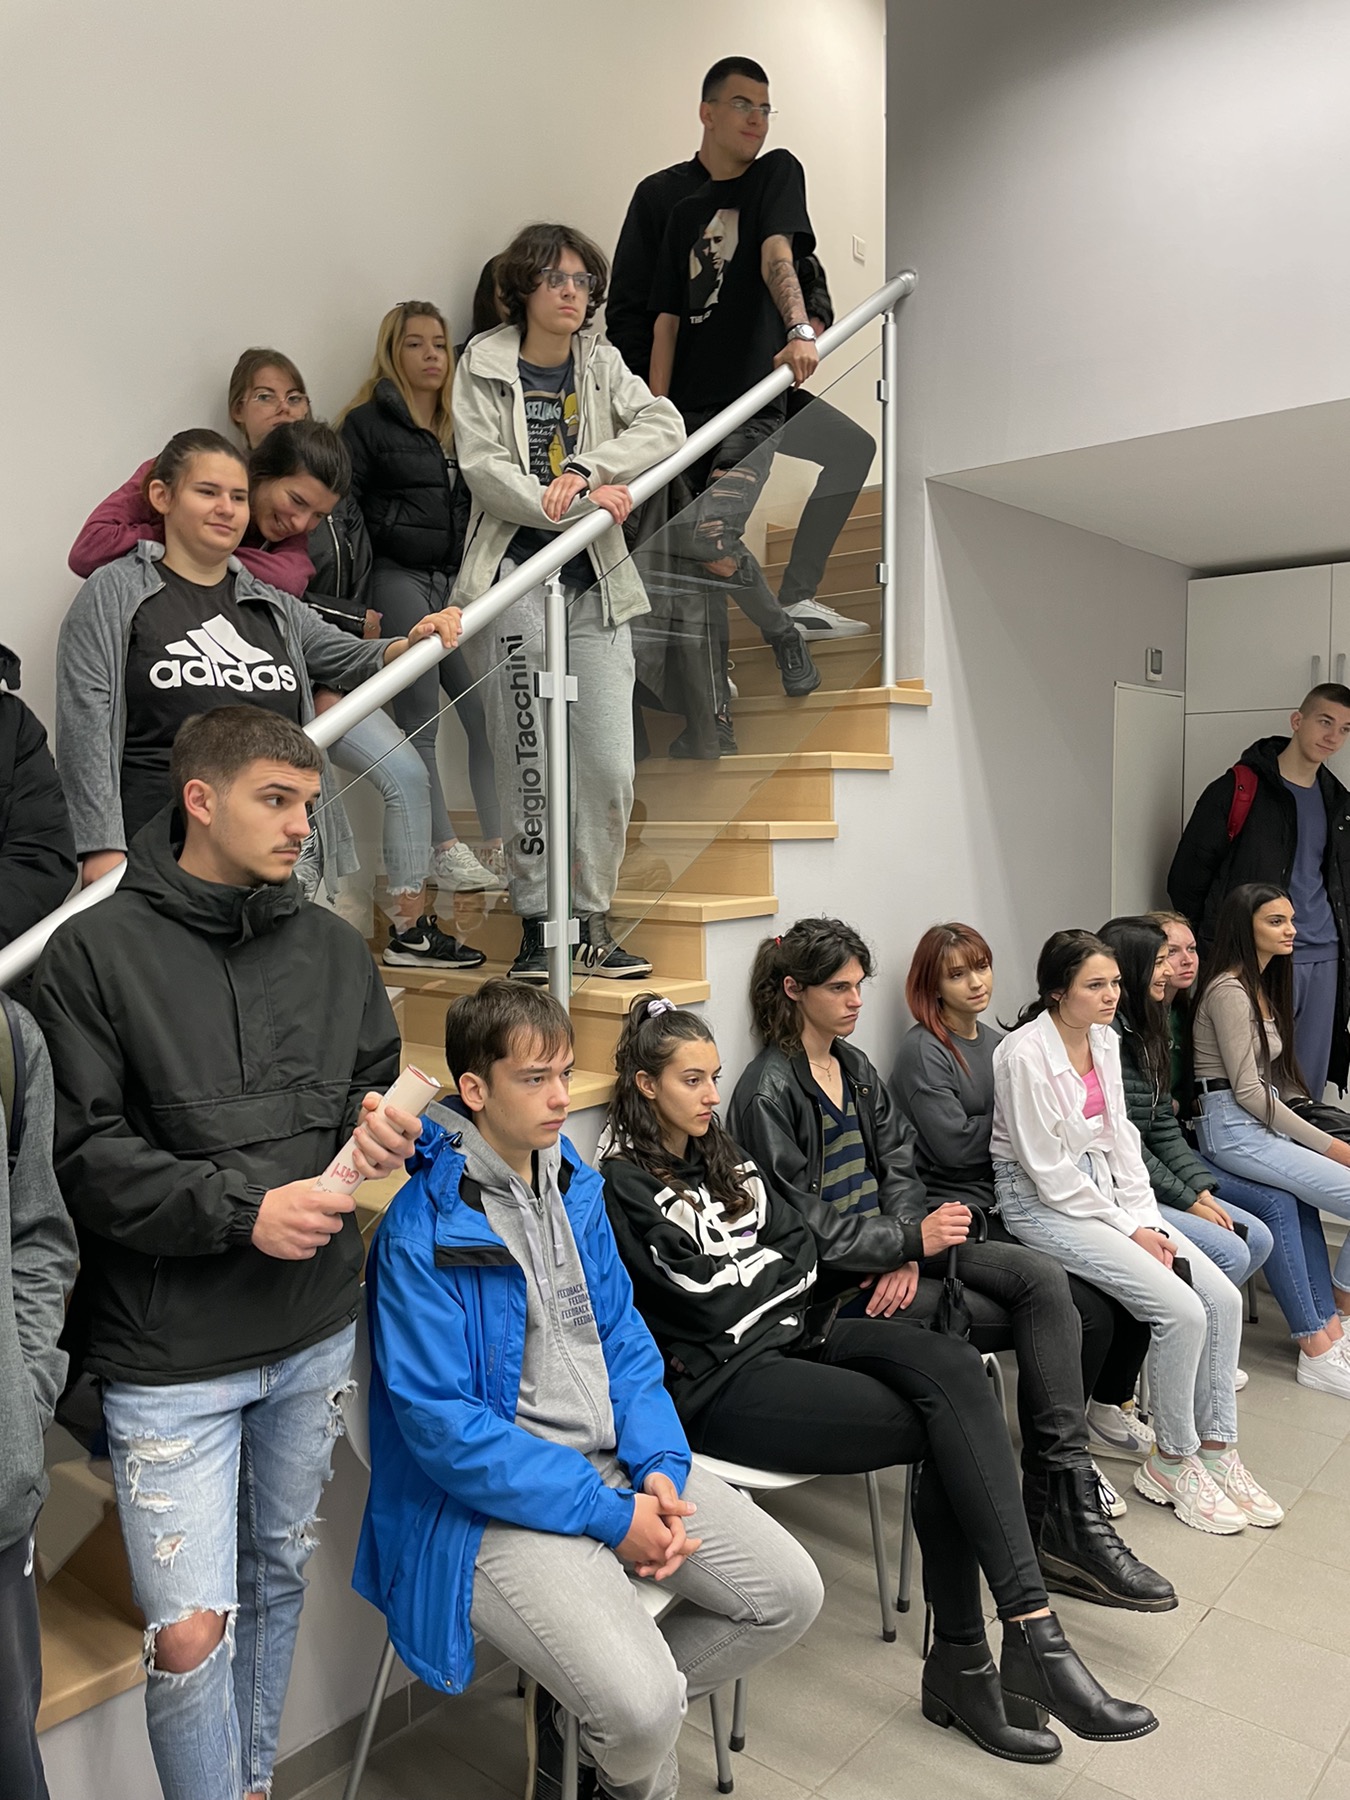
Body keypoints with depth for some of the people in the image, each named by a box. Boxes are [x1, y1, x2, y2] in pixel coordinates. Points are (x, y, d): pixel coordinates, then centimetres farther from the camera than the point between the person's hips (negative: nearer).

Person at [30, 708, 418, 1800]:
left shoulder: (334, 948, 4)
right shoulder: (97, 952, -9)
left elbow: (374, 1081, 15)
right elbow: (80, 1152, -13)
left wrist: (377, 1122, -8)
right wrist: (242, 1210, -21)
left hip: (315, 1334, 5)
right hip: (170, 1352, -4)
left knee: (279, 1580, 21)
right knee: (190, 1632, -1)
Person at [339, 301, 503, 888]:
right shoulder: (368, 421, 4)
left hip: (458, 579, 5)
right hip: (400, 579, -5)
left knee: (487, 711, -6)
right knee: (420, 723, -7)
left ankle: (497, 845, 0)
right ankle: (445, 850, -5)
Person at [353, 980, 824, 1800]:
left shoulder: (576, 1186, 5)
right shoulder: (422, 1233, -18)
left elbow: (623, 1338, 9)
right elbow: (442, 1425, -19)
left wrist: (661, 1466, -7)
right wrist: (608, 1515, -19)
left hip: (619, 1461, 7)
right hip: (498, 1497, -7)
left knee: (790, 1590, -1)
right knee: (645, 1707, -22)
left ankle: (602, 1712, 18)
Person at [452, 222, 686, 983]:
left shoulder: (601, 361, 15)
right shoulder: (484, 365, 5)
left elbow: (666, 427, 0)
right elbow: (485, 470, -7)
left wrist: (583, 471, -14)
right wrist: (590, 501, -15)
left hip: (595, 584, 3)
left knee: (612, 766, -3)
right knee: (529, 764, -3)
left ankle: (595, 924, 11)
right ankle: (536, 922, 10)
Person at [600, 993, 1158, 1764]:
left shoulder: (720, 1154, 16)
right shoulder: (623, 1187, -8)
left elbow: (802, 1247, 12)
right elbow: (709, 1301, -13)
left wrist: (746, 1276, -5)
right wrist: (775, 1269, 3)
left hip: (791, 1332, 7)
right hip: (721, 1381, -7)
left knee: (956, 1368, -21)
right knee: (944, 1426, -20)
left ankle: (965, 1659, -18)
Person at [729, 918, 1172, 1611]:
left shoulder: (854, 1066, 12)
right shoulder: (769, 1092, -14)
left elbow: (897, 1168, 9)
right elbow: (803, 1229, -17)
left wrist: (908, 1254, -10)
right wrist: (913, 1239, -17)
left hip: (892, 1245, 7)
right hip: (834, 1281, -7)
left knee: (1042, 1280, -14)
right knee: (1027, 1323, -18)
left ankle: (1064, 1511, -12)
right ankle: (1058, 1517, -2)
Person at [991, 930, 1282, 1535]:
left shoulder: (1105, 1040, 5)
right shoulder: (1025, 1054, -19)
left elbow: (1121, 1137, 9)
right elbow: (1048, 1171, -17)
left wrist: (1146, 1220, -2)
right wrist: (1128, 1230, -13)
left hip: (1103, 1186, 8)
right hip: (1041, 1202, -8)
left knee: (1222, 1298, -5)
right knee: (1181, 1310, -18)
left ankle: (1217, 1448, 10)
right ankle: (1172, 1462, 3)